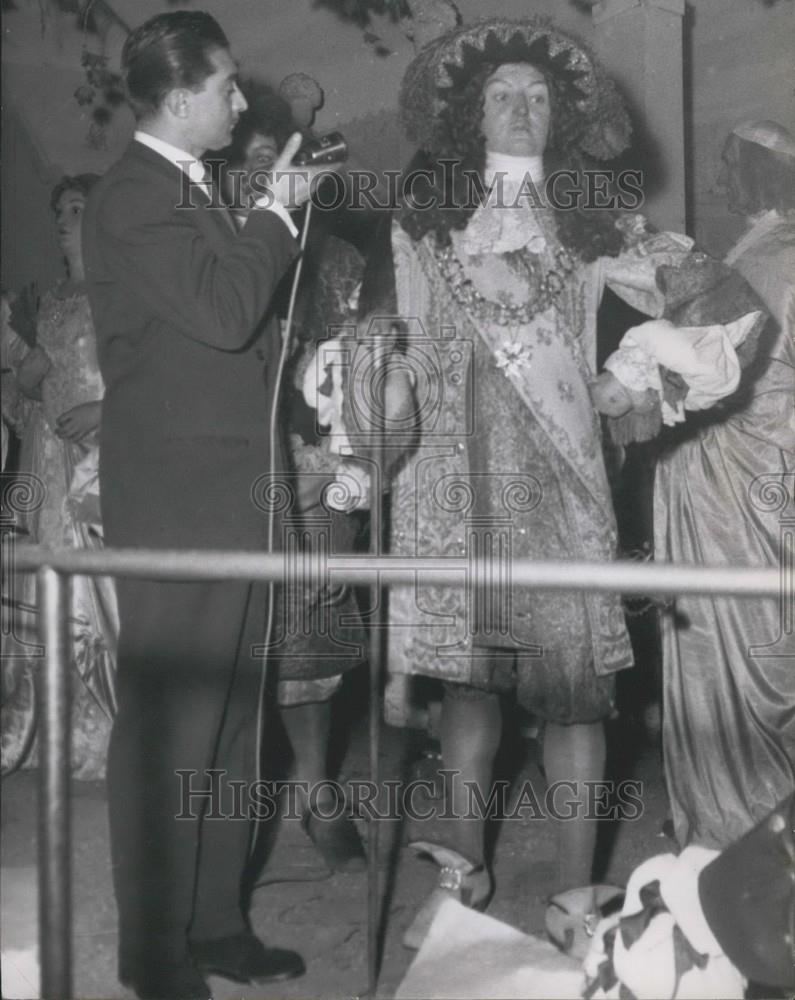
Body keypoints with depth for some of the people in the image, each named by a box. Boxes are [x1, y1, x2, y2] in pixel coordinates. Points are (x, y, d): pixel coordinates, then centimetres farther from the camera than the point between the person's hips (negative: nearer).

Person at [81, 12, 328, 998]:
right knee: (168, 725, -4)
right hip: (177, 501, -9)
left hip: (230, 494, 9)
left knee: (229, 719, 12)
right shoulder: (133, 196, -12)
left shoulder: (190, 190, 17)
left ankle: (215, 921, 22)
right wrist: (275, 211, -11)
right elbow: (222, 313, -21)